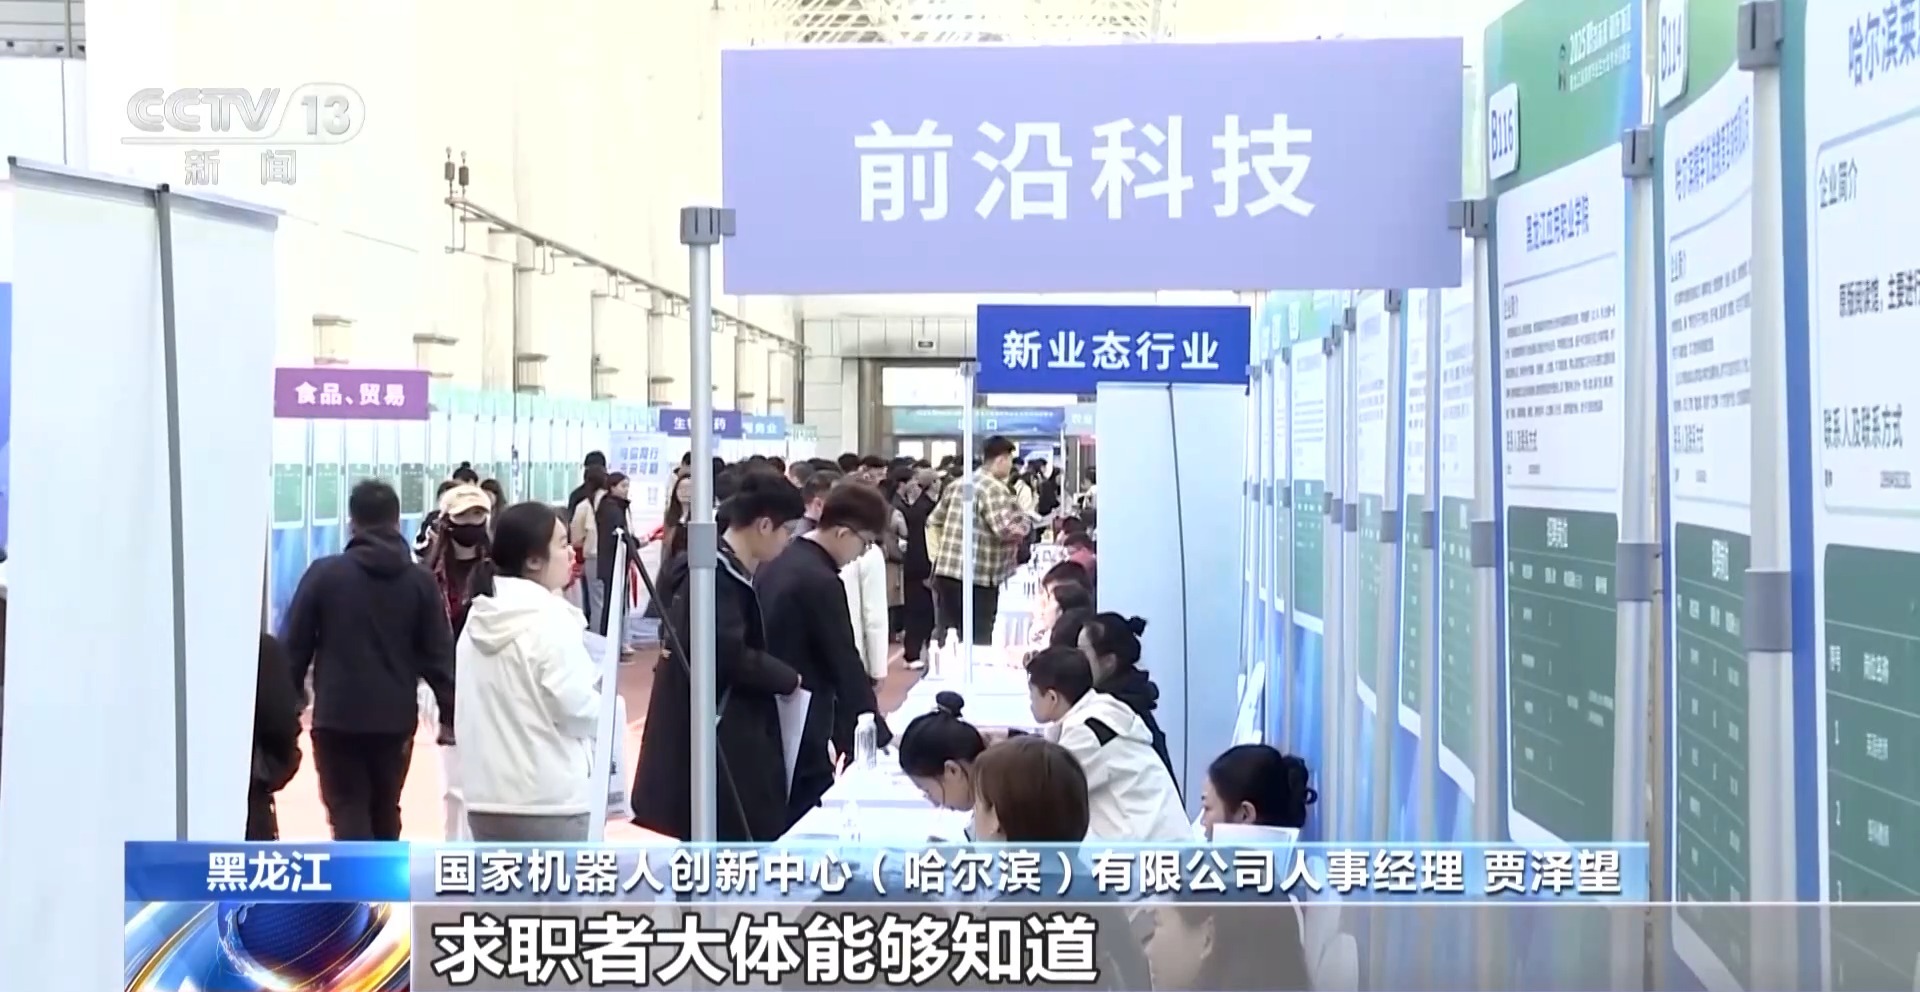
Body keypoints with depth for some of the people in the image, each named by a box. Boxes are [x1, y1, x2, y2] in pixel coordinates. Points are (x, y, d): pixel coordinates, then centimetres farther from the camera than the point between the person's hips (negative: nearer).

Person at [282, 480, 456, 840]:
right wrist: (450, 714, 5)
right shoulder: (420, 581, 1)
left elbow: (294, 647, 0)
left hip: (337, 715, -2)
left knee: (348, 812, 1)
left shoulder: (325, 573, -3)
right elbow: (439, 655, 0)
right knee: (384, 811, 18)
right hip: (395, 717, 3)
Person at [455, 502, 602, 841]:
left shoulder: (479, 619, 10)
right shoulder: (550, 620, -14)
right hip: (552, 799, -8)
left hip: (488, 797, 8)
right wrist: (606, 702, 6)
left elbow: (488, 702, 15)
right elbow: (578, 710, -13)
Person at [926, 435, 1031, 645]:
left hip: (945, 572, 8)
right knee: (978, 642, -1)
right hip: (978, 577, -8)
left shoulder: (957, 485, 14)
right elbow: (1005, 530, -22)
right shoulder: (995, 489, -11)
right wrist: (1024, 522, -3)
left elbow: (934, 522, 21)